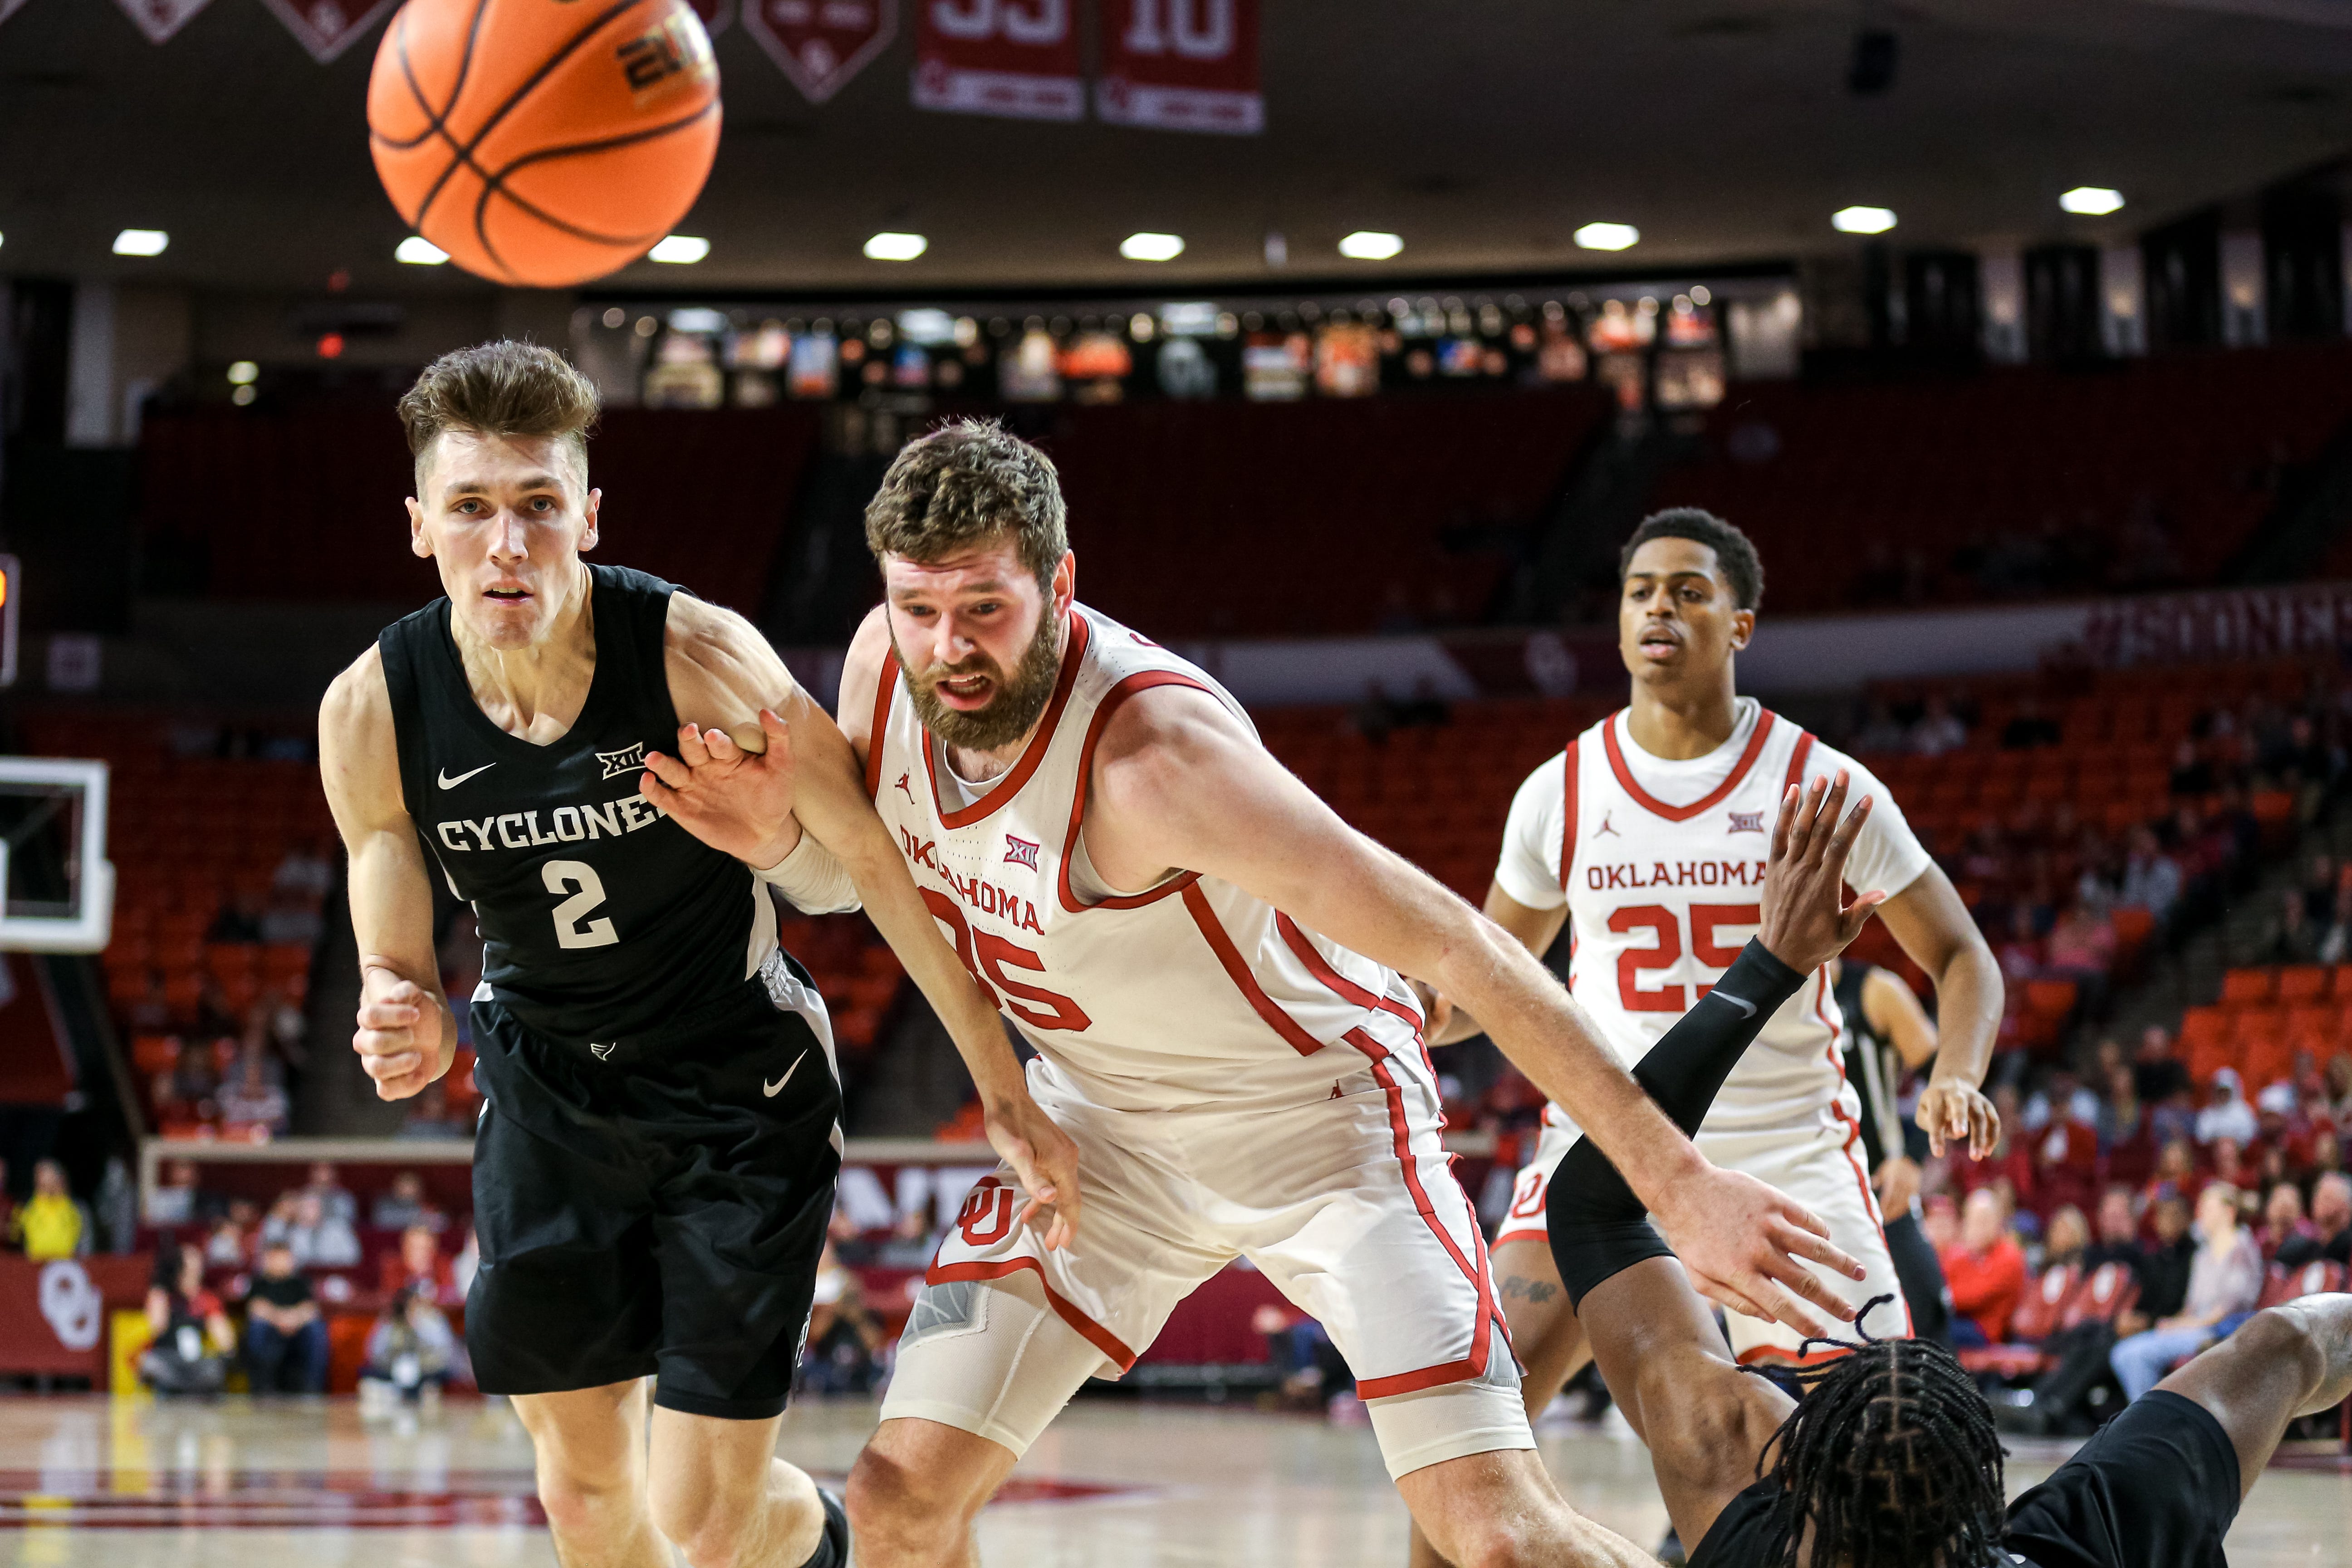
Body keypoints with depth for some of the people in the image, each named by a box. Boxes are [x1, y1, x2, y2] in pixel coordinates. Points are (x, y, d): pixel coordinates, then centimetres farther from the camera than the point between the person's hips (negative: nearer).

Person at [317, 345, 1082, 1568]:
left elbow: (873, 868, -14)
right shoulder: (372, 712, -17)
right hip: (546, 1090, 3)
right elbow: (394, 971, -5)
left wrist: (1006, 1094, -14)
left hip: (739, 1093, -3)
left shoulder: (699, 656, -25)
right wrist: (405, 1026, -30)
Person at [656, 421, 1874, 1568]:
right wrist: (776, 827, -15)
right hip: (1103, 1122, 6)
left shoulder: (1152, 749, -34)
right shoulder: (884, 668, -13)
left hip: (1314, 1107, -6)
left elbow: (1453, 948, -36)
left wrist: (1678, 1181, -40)